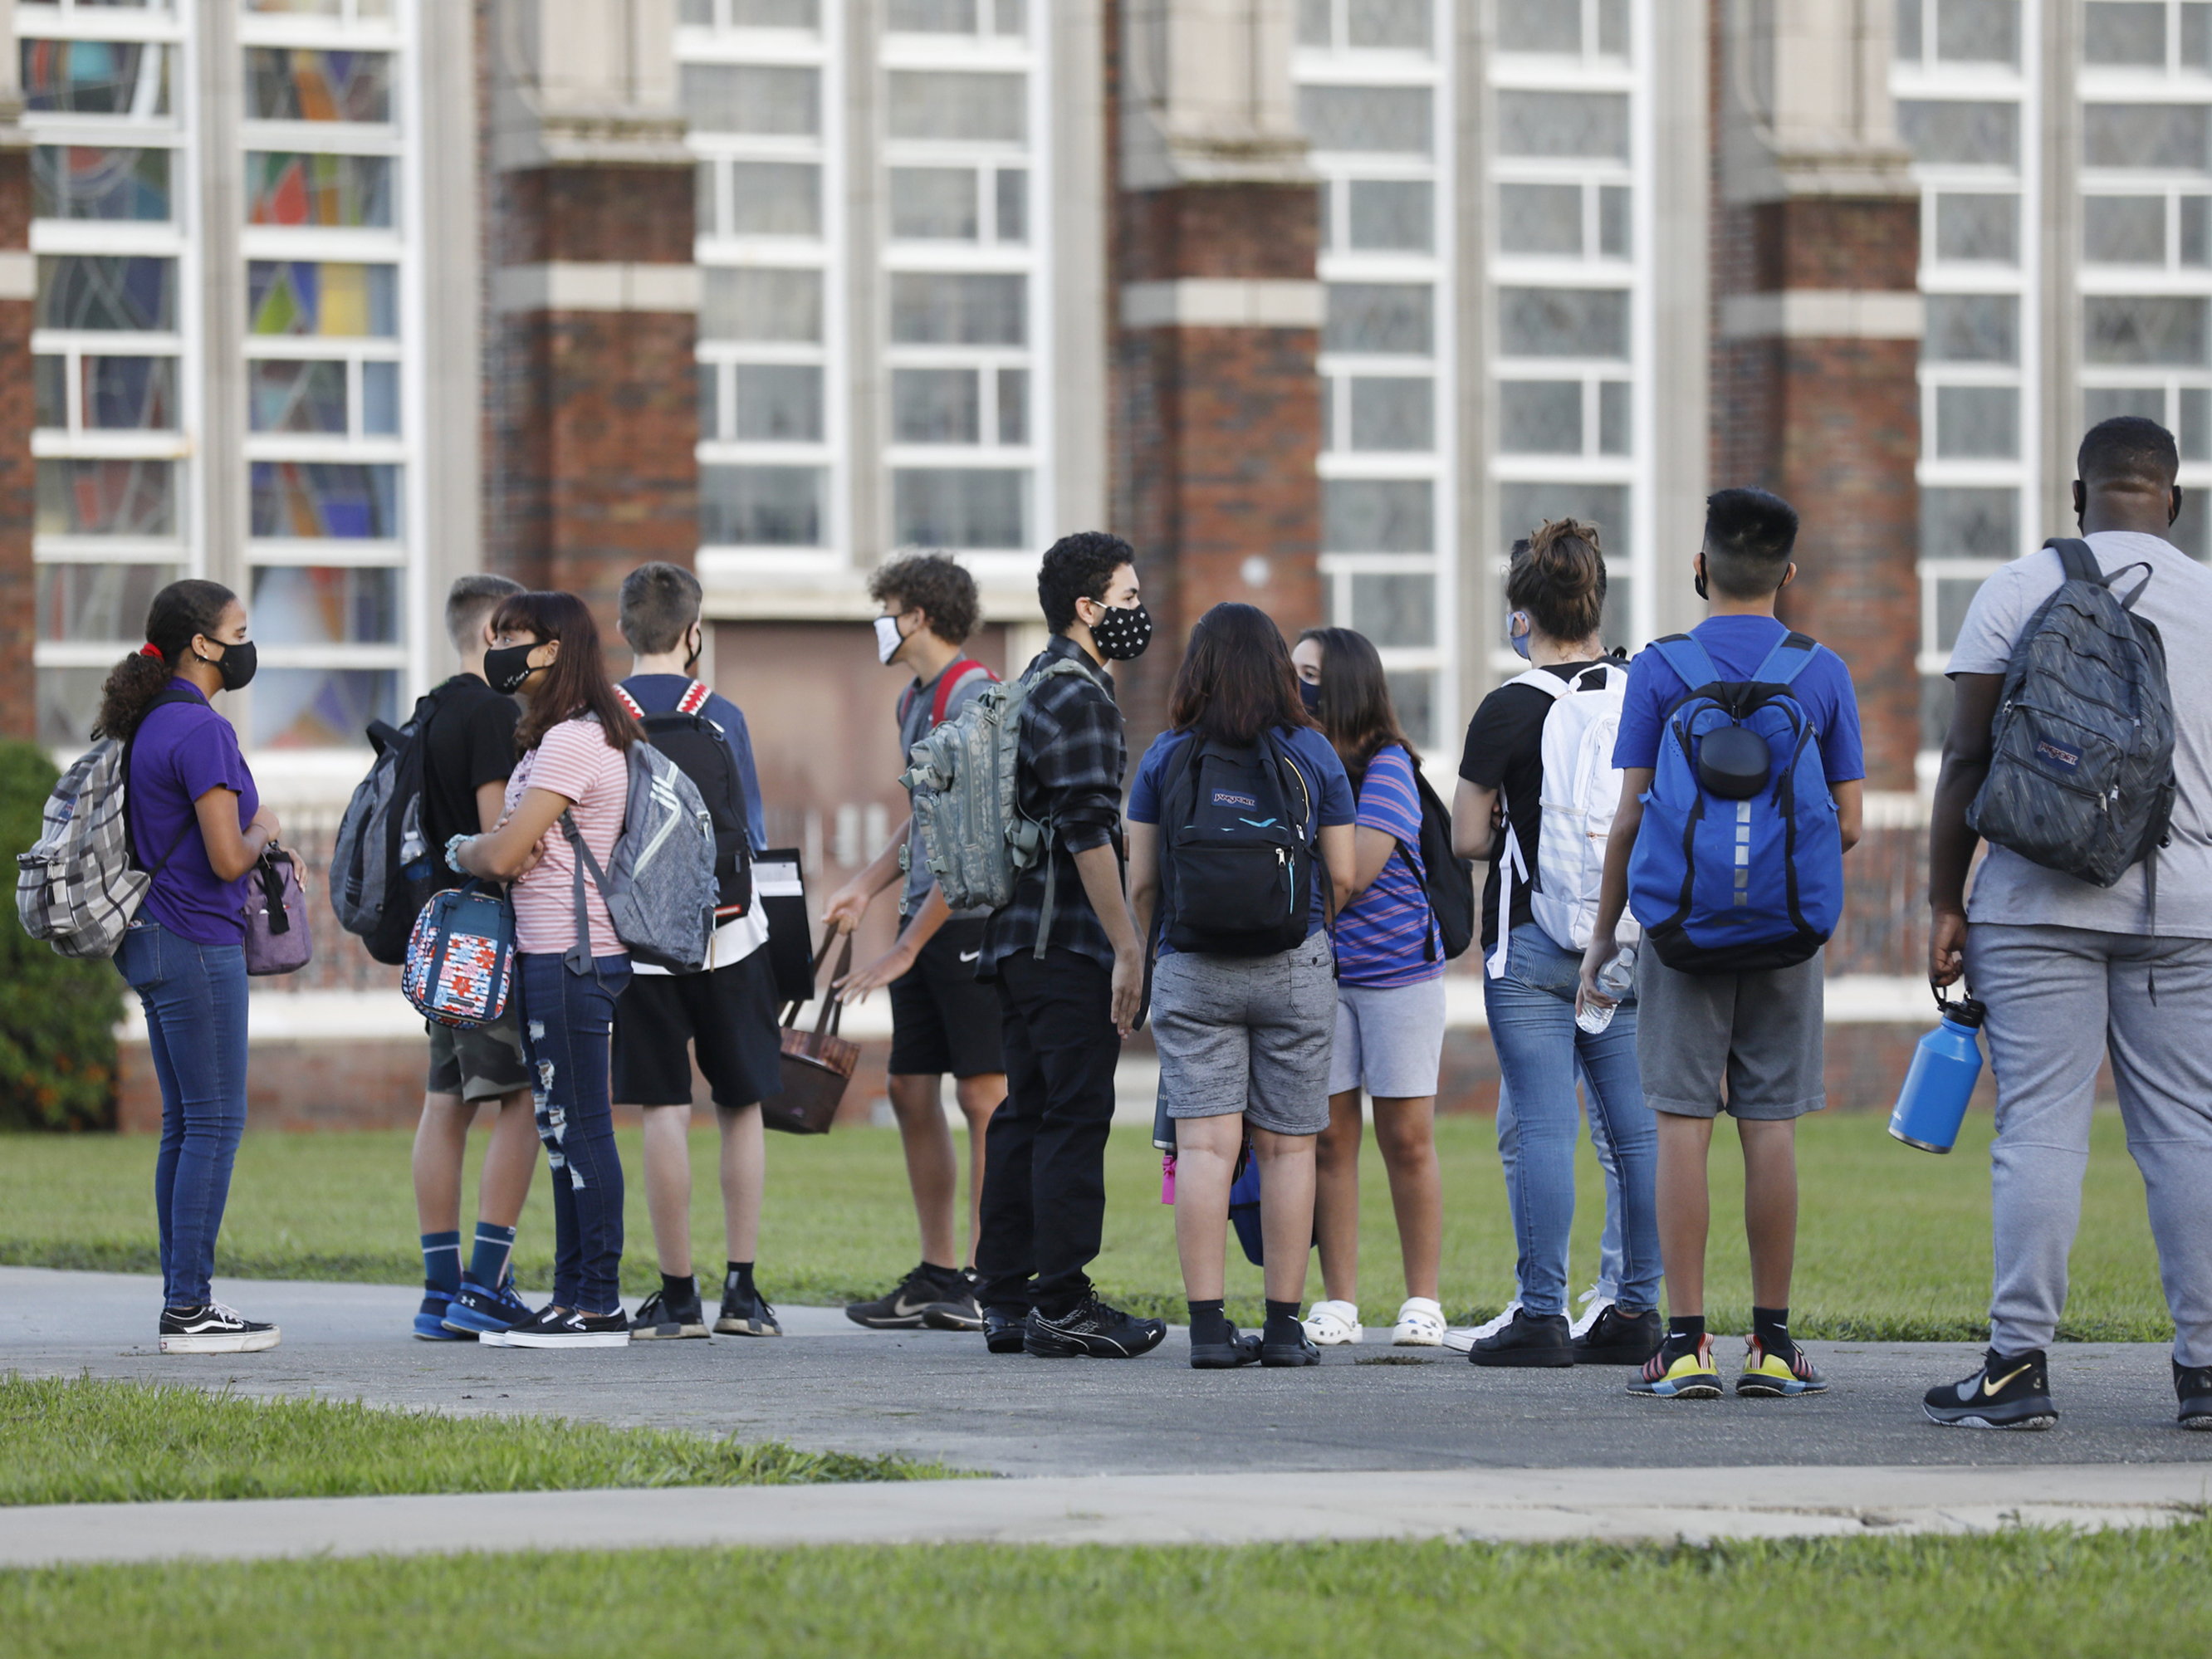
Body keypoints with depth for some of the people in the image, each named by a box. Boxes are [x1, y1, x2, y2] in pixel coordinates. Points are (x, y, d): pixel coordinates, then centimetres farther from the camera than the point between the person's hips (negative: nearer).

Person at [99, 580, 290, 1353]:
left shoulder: (144, 723, 13)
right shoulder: (199, 730, -17)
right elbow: (228, 858, -20)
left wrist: (263, 848, 15)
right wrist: (261, 829, 0)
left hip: (150, 941, 10)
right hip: (197, 943, -10)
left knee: (185, 1123, 12)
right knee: (215, 1122, -6)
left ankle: (183, 1299, 14)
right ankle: (189, 1308, -7)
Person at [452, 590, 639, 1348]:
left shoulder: (573, 742, -15)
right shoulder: (554, 737, 17)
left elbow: (504, 855, -17)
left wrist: (460, 851, 2)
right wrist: (480, 851, 1)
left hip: (571, 957, -10)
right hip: (549, 952, 10)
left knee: (581, 1127, -8)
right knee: (563, 1130, 12)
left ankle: (598, 1306, -6)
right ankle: (574, 1297, 15)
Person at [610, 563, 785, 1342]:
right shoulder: (720, 717, -4)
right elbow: (751, 839, 0)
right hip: (724, 935, 0)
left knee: (663, 1112, 2)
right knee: (741, 1108, 10)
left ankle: (677, 1295, 1)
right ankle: (742, 1290, 7)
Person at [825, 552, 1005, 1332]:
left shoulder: (975, 698, -14)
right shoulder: (914, 700, 16)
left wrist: (906, 949, -17)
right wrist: (866, 886, 18)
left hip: (977, 918, -10)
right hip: (928, 920, 10)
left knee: (984, 1097, -7)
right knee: (911, 1091, 9)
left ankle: (990, 1277, -4)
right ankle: (940, 1274, 15)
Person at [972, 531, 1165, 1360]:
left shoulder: (1037, 685, 19)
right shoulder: (1078, 695, -13)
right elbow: (1089, 833, -19)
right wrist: (1127, 948, -18)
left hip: (1017, 940, 10)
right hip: (1068, 944, -10)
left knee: (1025, 1114, 11)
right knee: (1075, 1115, -8)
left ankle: (1006, 1299, 13)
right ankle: (1061, 1305, -9)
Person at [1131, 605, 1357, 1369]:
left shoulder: (1166, 757, 0)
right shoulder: (1312, 754, 1)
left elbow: (1141, 883, 2)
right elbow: (1342, 876, 4)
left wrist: (1142, 960, 17)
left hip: (1192, 968, 0)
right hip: (1295, 966, 0)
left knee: (1205, 1145, -4)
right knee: (1287, 1147, 5)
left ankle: (1208, 1326, -9)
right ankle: (1284, 1325, 6)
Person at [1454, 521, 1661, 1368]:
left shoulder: (1510, 710, -9)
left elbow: (1467, 837, -6)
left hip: (1532, 942, -5)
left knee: (1540, 1127, -4)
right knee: (1635, 1124, 7)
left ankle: (1541, 1315, -5)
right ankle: (1637, 1310, 8)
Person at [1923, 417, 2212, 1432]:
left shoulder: (2016, 593, 1)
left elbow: (1968, 760, -2)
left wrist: (1946, 902, 2)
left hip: (2041, 904, -2)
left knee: (2040, 1125, -4)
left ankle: (2019, 1365, -8)